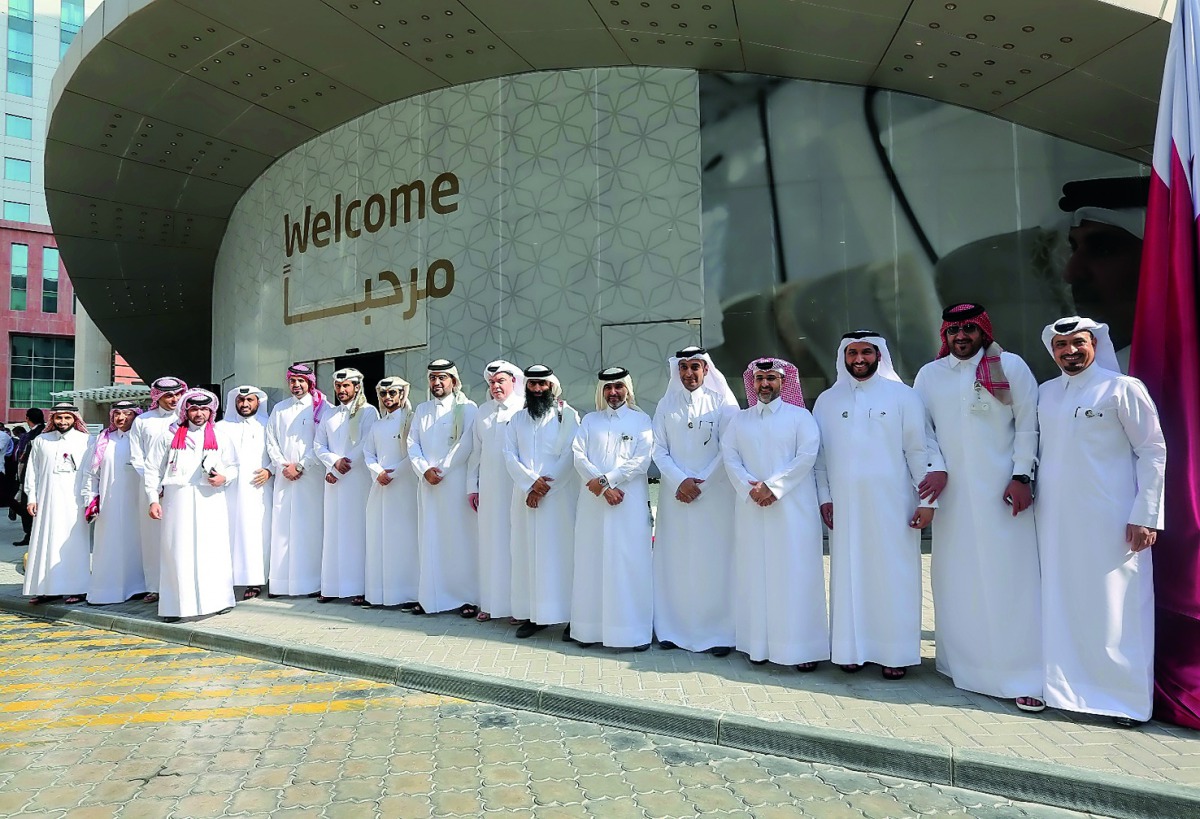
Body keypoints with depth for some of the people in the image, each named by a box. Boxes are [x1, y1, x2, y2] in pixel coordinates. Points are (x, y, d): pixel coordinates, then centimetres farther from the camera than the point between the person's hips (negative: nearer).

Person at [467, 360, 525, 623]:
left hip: (515, 486, -5)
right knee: (490, 542, 8)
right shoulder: (483, 412, 14)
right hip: (488, 488, 5)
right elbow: (475, 450, 16)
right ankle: (491, 603, 18)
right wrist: (472, 486, 12)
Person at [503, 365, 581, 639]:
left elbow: (569, 456, -7)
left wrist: (543, 488, -12)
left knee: (559, 552, -4)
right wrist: (531, 482, -11)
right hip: (525, 495, 4)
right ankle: (533, 614, 10)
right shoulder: (517, 418, 13)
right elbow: (509, 455, 5)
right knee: (528, 552, 4)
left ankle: (565, 612, 2)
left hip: (559, 495, -4)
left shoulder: (567, 415, 1)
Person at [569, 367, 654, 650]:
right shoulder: (589, 420, 14)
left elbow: (641, 461, -5)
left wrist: (605, 479, -12)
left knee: (630, 562, -3)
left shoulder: (641, 420, 7)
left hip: (630, 502, -2)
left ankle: (635, 630, 4)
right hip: (593, 502, 3)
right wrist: (604, 488, -10)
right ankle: (589, 625, 12)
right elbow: (579, 456, 2)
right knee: (591, 560, 4)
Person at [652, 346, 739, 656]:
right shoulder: (666, 406, 9)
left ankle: (718, 633, 8)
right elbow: (659, 450, 5)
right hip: (675, 493, 3)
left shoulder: (722, 402, 1)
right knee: (675, 561, 4)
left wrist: (700, 483, -10)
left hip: (715, 495, -2)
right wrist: (681, 481, -9)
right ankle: (674, 630, 13)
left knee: (714, 563, -1)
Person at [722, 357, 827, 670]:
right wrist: (749, 488, -11)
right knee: (755, 573, 3)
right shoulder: (740, 419, 14)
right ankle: (759, 644, 11)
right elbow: (729, 456, 5)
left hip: (793, 506, -3)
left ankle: (803, 648, 4)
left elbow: (807, 455, -6)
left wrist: (773, 487, -13)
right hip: (751, 507, 3)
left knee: (795, 574, -3)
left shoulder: (800, 416, 5)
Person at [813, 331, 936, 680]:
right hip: (845, 506, 2)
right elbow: (818, 454, 9)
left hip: (892, 504, -2)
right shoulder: (827, 400, 8)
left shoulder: (903, 396, 2)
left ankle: (895, 653, 14)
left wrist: (928, 500, -5)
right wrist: (824, 497, 3)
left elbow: (920, 450, -1)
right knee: (849, 575, 6)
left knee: (894, 575, 2)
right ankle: (852, 648, 17)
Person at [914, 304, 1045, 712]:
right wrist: (936, 468, -6)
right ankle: (963, 661, 18)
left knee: (1010, 578, -3)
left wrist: (1021, 476, -7)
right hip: (951, 494, 3)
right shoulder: (929, 375, 9)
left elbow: (1028, 423, 0)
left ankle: (1022, 676, 4)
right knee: (956, 580, 6)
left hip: (1001, 492, -2)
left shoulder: (1010, 366, 3)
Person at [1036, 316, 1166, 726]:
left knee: (1112, 608, 0)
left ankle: (1126, 696, 14)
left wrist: (1146, 516, -9)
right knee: (1060, 606, 8)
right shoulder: (1044, 393, 12)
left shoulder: (1123, 388, -2)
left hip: (1110, 520, -4)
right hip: (1054, 519, 4)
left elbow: (1153, 451, -3)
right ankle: (1065, 685, 20)